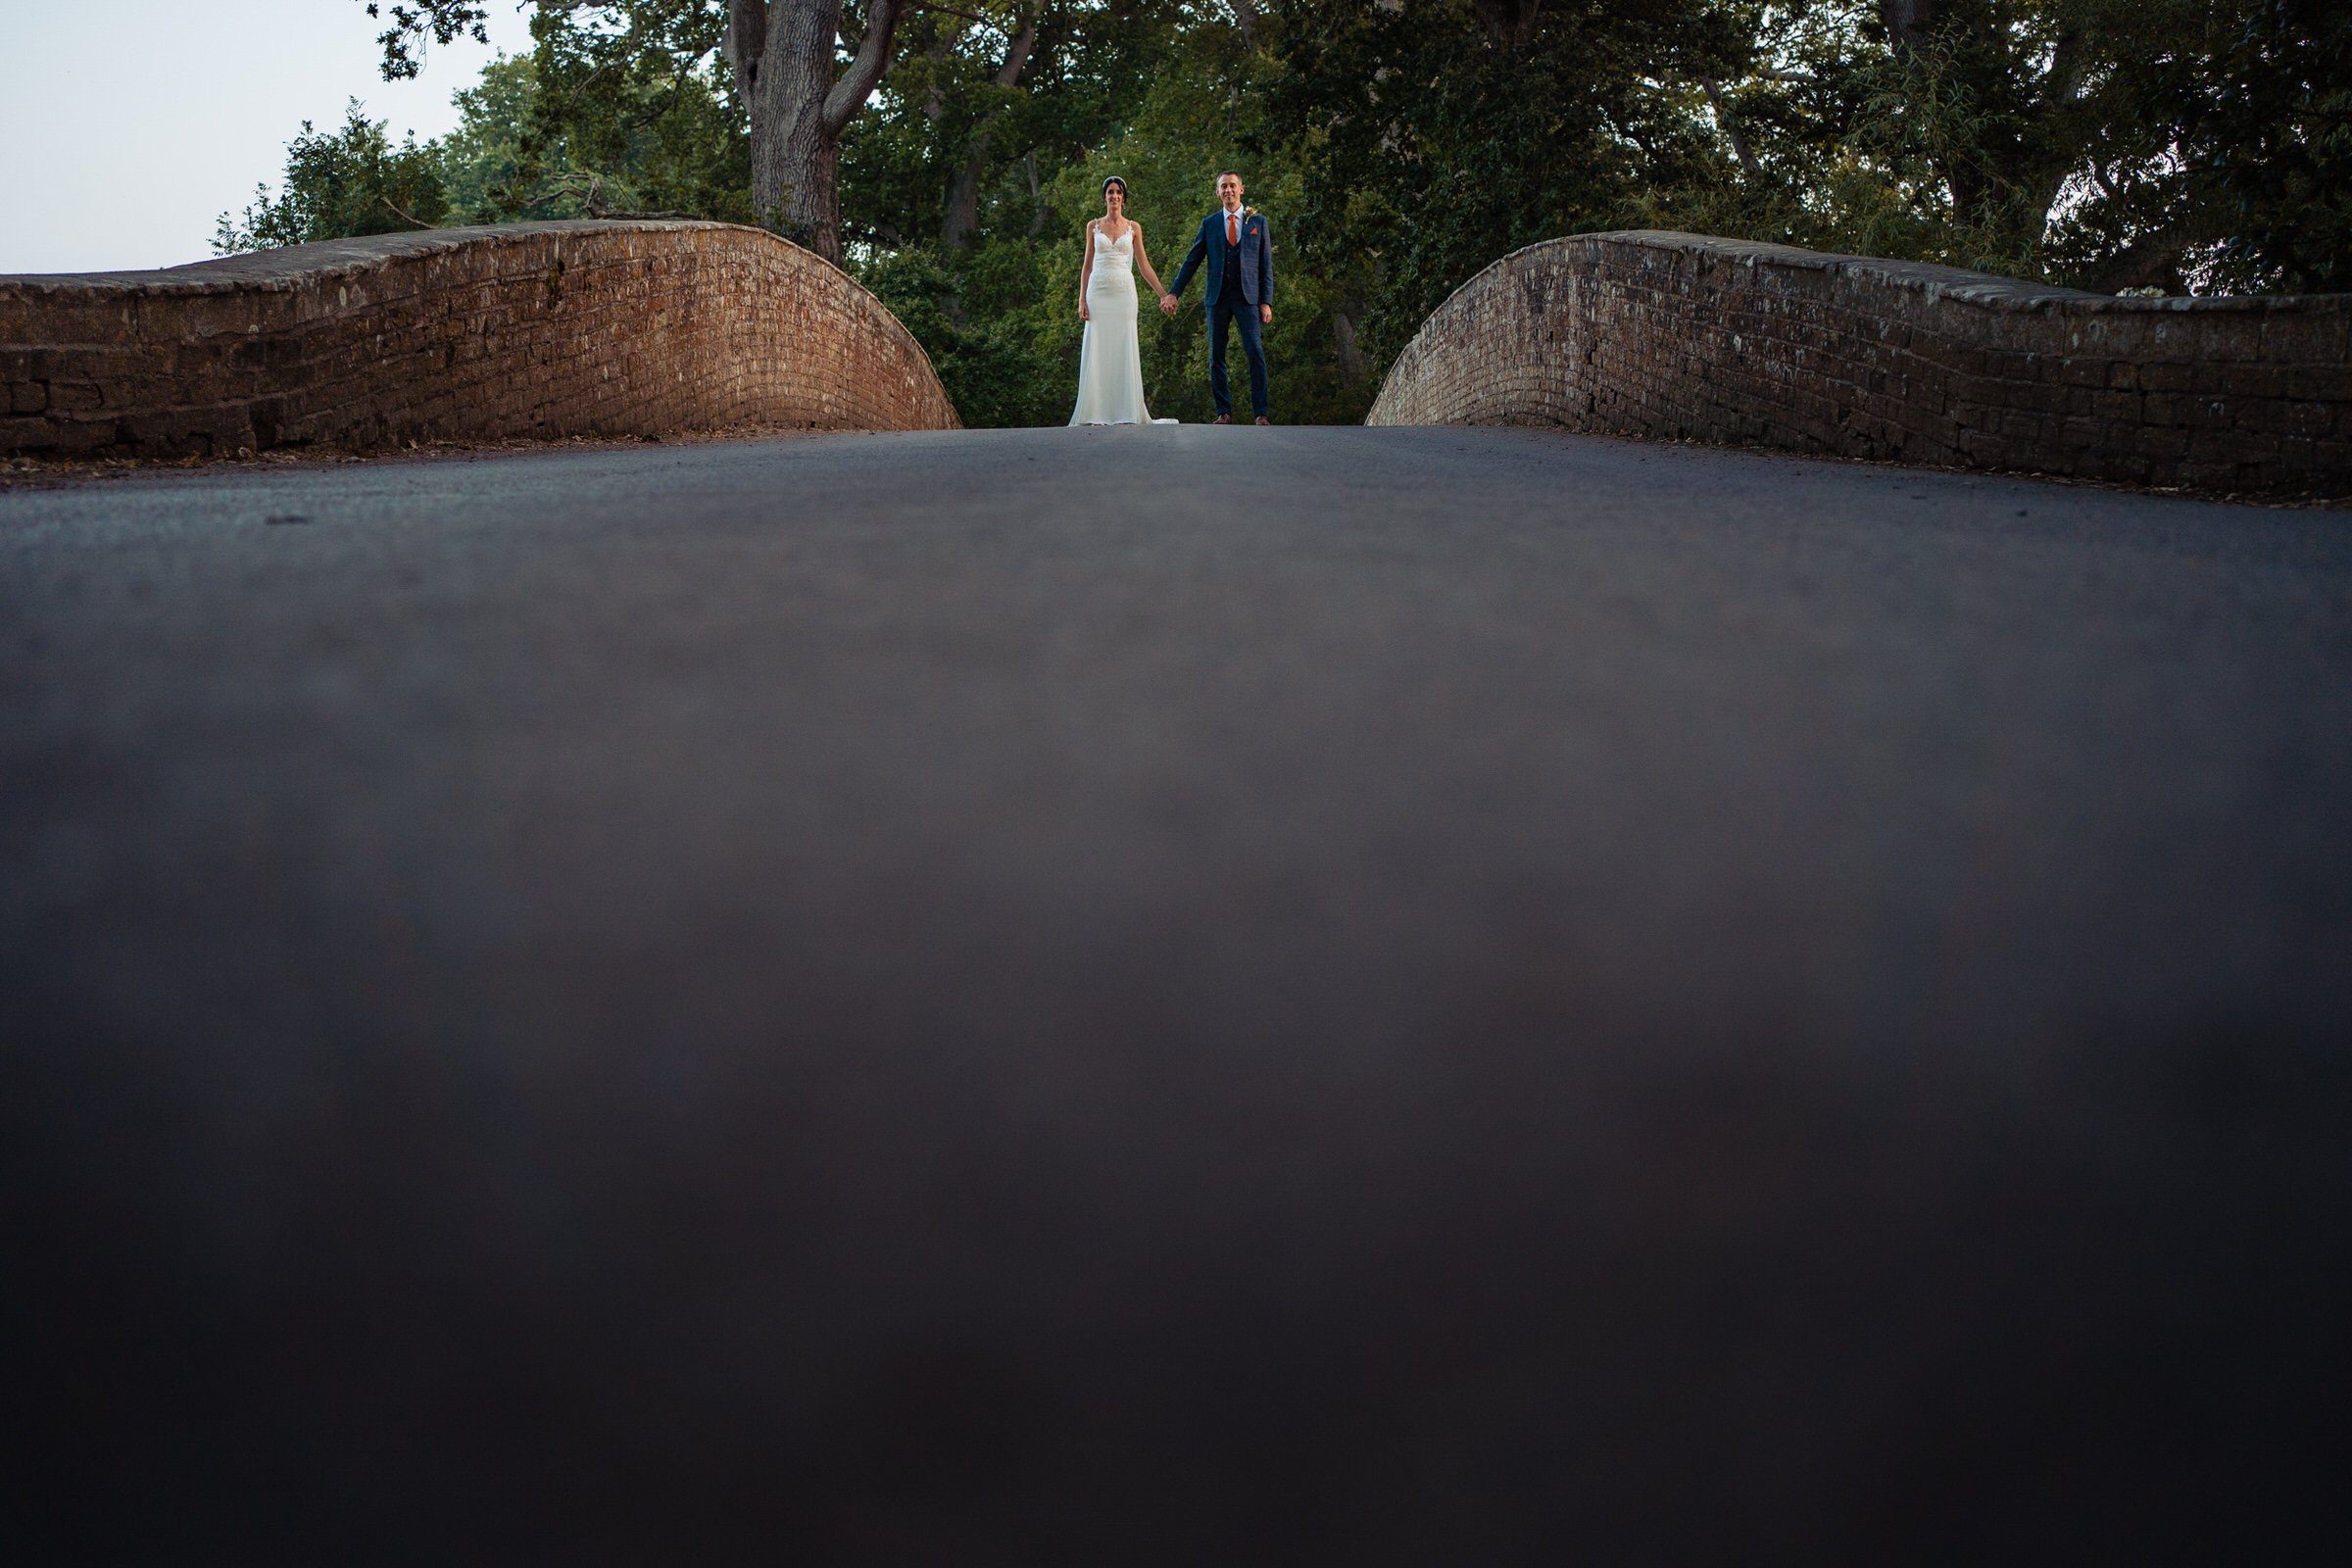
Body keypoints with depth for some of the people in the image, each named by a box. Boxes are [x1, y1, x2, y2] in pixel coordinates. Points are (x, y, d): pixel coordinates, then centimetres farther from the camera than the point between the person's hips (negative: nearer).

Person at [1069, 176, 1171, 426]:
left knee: (1124, 350, -3)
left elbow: (1144, 264, 10)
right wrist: (1082, 300, 1)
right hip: (1098, 291, 0)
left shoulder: (1133, 228, 8)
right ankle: (1096, 412, -1)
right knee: (1097, 350, -3)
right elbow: (1087, 265, 9)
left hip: (1124, 292, 0)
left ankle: (1126, 411, 0)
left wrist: (1164, 294, 5)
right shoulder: (1093, 226, 9)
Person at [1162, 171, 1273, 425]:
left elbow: (1266, 264, 5)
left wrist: (1266, 302, -3)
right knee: (1216, 357, 1)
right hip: (1217, 298, 2)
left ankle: (1260, 413, -8)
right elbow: (1192, 261, 11)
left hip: (1248, 297, -2)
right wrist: (1173, 293, 4)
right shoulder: (1209, 223, 11)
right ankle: (1224, 412, 9)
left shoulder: (1258, 221, 8)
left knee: (1255, 353, -12)